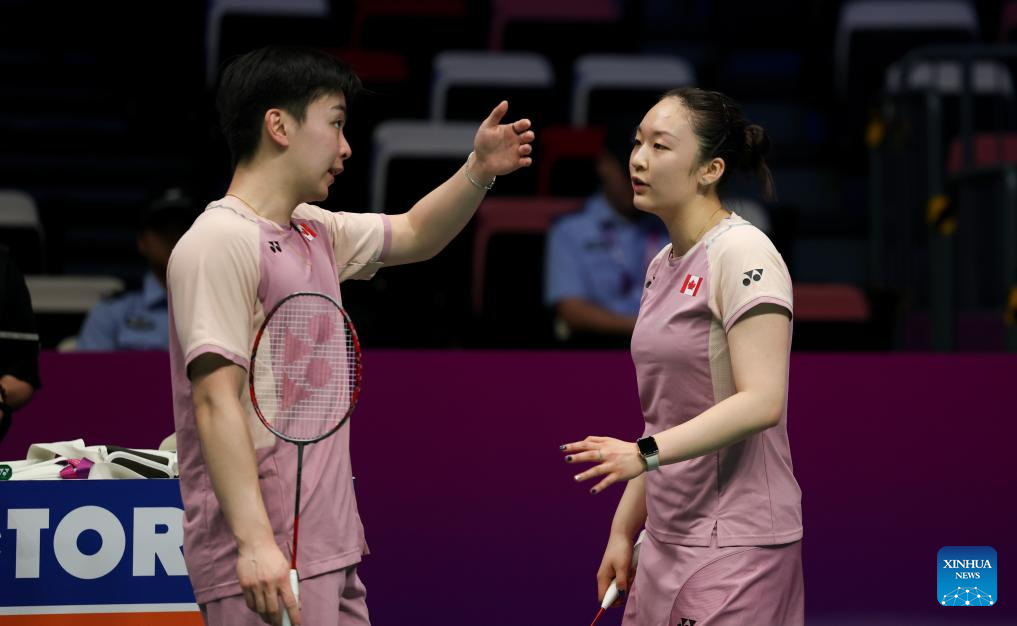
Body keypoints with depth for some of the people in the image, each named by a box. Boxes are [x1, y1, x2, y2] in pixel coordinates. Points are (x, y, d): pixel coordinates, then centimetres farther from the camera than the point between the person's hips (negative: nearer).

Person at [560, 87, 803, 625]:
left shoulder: (743, 253, -13)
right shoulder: (662, 266, 14)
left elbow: (761, 402, -23)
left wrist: (644, 453, -31)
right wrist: (624, 530, 16)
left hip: (737, 546, -8)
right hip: (669, 538, 8)